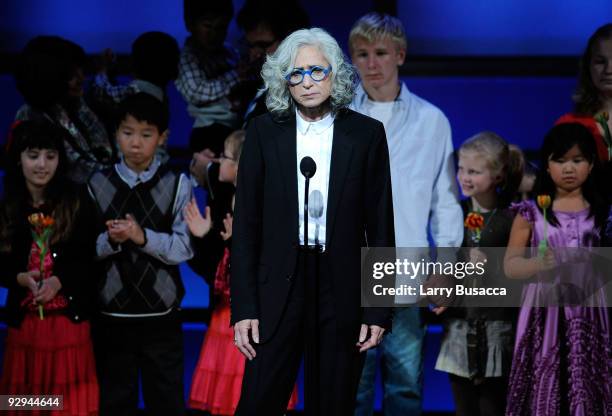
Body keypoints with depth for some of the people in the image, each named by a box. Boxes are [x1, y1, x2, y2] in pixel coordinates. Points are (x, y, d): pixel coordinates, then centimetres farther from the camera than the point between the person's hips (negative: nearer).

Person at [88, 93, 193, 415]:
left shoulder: (176, 184, -1)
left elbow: (184, 248, -8)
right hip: (111, 314, 1)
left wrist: (142, 237, -21)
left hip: (161, 315, -1)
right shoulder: (98, 184, 3)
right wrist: (110, 240, -20)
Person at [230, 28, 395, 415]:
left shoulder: (367, 134, 1)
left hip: (342, 292, 0)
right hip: (278, 288, 0)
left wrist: (379, 310, -2)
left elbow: (380, 226, 2)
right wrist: (243, 307, -3)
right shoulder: (265, 131, 2)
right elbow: (246, 223, 3)